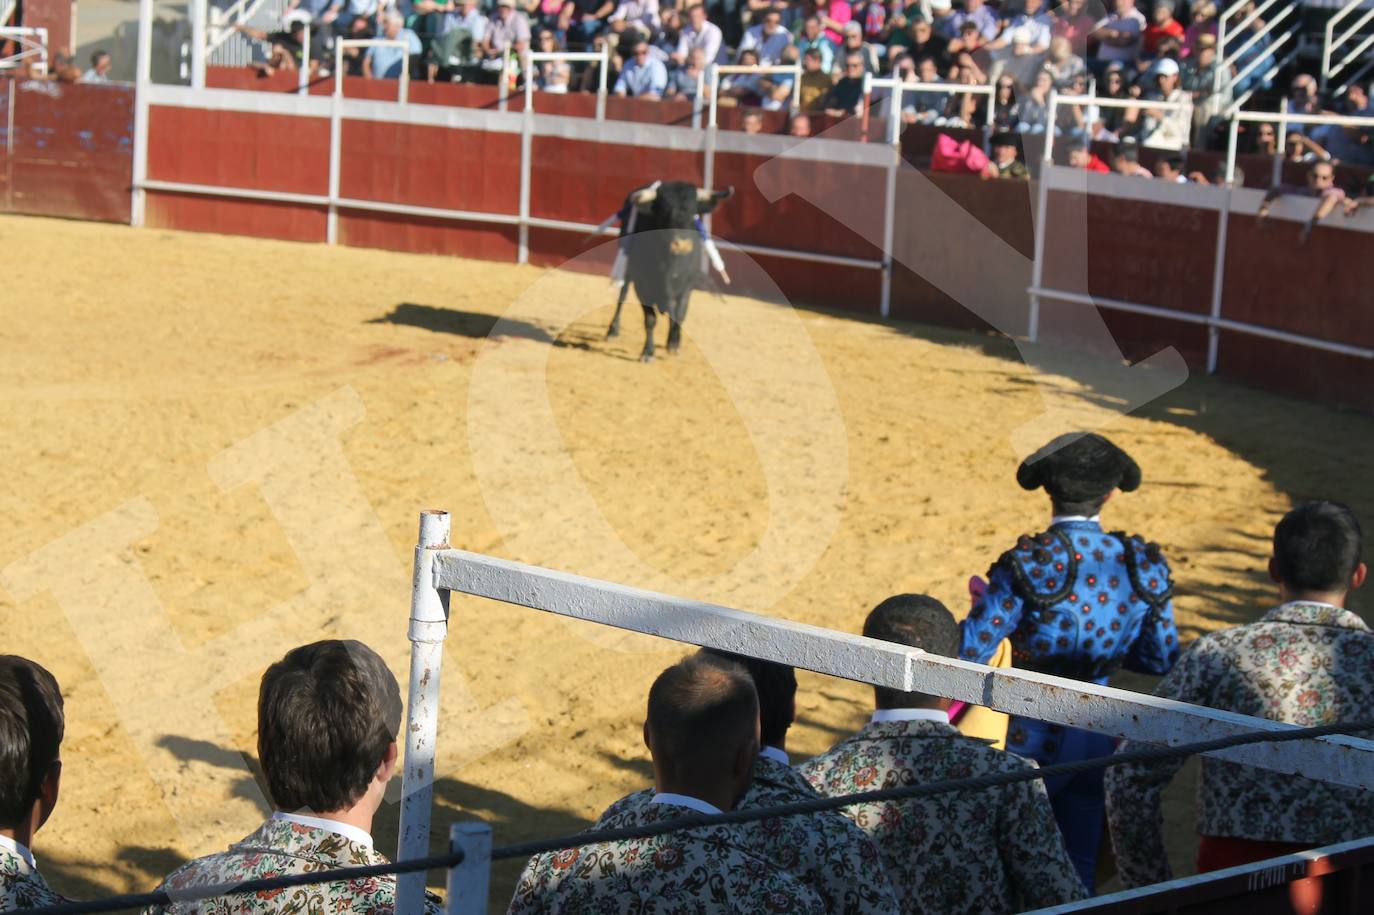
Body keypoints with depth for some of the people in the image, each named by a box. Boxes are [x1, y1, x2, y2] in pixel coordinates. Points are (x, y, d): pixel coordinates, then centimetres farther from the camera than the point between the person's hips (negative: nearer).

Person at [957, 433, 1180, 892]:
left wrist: (984, 604, 3)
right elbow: (1160, 659, 8)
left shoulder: (1029, 565, -18)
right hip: (1100, 740, 5)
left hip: (1031, 742, -5)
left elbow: (969, 651, -18)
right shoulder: (1143, 566, -3)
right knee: (1078, 872, 16)